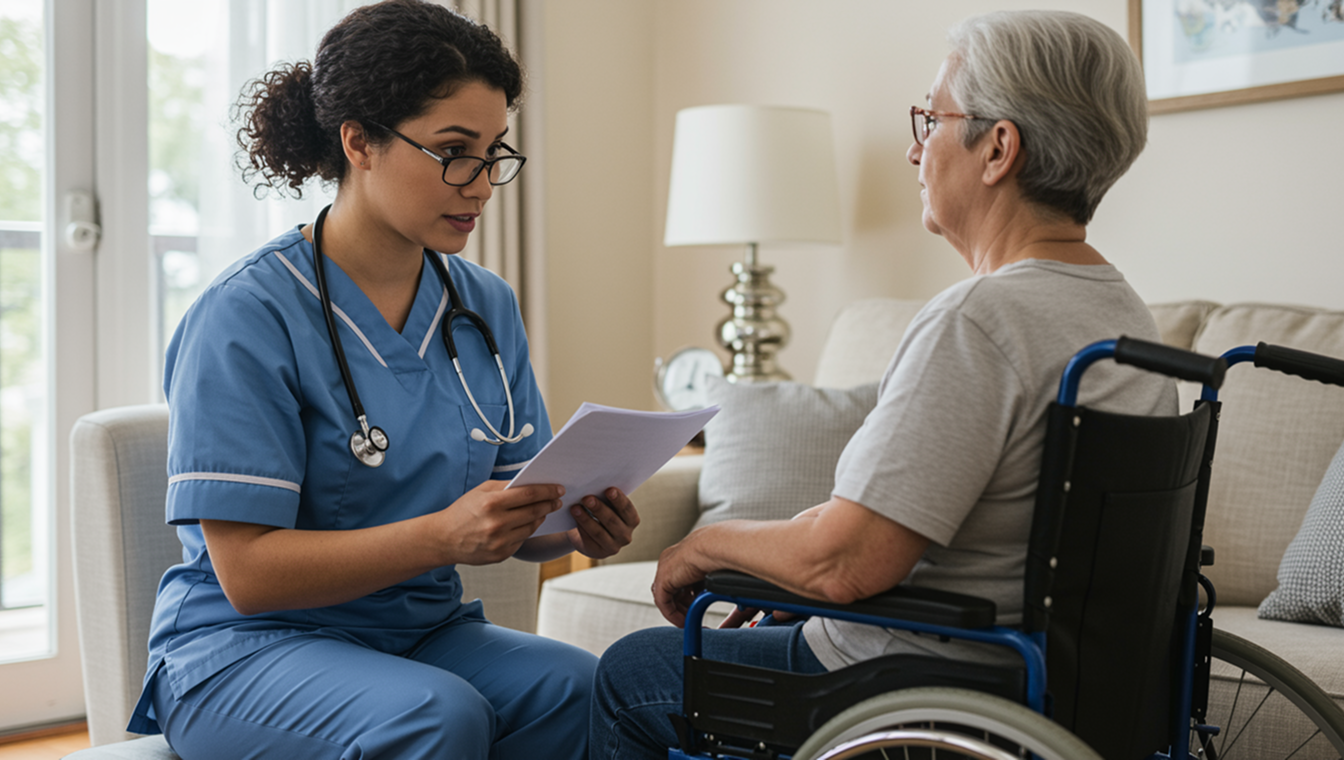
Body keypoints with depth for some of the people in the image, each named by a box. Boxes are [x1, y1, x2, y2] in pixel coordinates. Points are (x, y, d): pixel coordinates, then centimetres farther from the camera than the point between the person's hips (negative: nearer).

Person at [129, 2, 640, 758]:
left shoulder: (488, 307, 6)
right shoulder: (246, 317, -13)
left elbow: (512, 519, 10)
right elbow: (247, 570, -17)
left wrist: (575, 524, -15)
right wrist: (443, 534, -29)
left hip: (424, 633, 5)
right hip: (247, 650, -5)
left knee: (584, 687, -25)